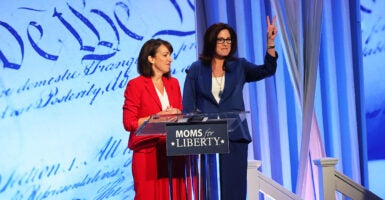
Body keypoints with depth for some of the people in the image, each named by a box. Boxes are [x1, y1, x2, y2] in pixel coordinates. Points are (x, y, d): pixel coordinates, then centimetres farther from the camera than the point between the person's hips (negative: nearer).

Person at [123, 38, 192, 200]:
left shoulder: (173, 83, 15)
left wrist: (177, 114, -4)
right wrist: (159, 116, -14)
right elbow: (129, 123, -8)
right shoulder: (135, 85, -3)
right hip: (148, 154, -5)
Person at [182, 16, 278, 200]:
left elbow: (267, 70, -7)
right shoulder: (196, 69, 5)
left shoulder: (239, 67, 8)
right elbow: (188, 106, 3)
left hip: (234, 136, 1)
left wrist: (270, 42, -19)